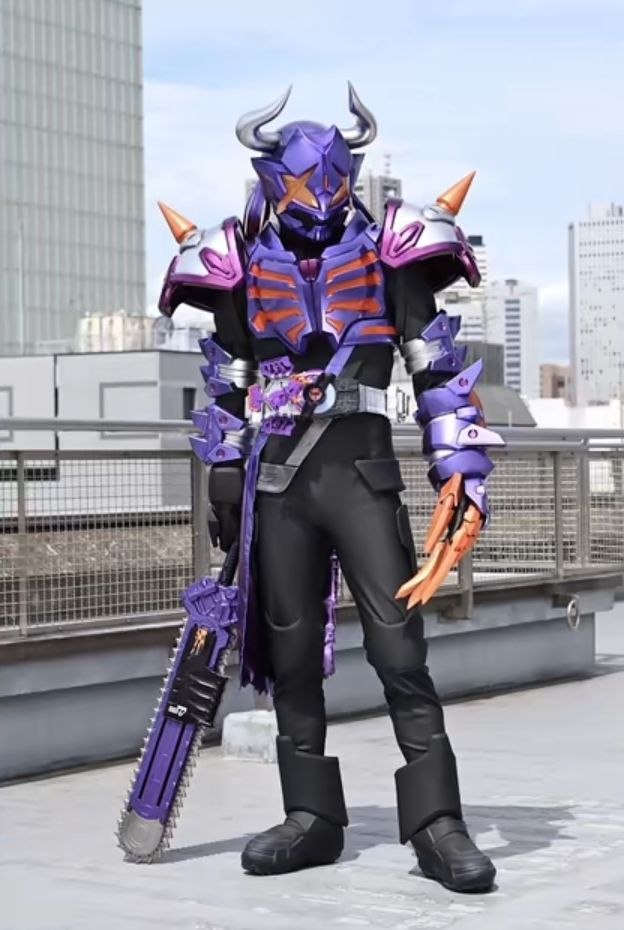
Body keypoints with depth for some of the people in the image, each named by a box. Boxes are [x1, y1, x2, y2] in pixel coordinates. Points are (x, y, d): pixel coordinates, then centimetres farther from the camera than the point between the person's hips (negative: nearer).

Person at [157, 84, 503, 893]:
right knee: (291, 653, 7)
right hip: (275, 478, 3)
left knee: (399, 648, -9)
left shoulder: (387, 250, 4)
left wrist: (462, 469, -4)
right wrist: (224, 479, 13)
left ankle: (436, 823, -4)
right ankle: (312, 818, 17)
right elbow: (225, 382, 16)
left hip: (361, 471, -2)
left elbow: (438, 369, 3)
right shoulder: (242, 264, 9)